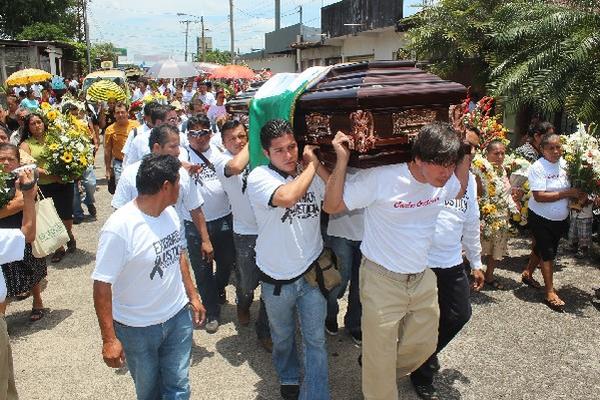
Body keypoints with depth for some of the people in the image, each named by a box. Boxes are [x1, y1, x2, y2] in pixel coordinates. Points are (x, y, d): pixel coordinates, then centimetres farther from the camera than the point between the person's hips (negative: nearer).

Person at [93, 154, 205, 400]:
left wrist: (192, 295, 13)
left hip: (178, 317, 5)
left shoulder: (170, 213, -4)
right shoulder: (119, 228, -25)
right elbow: (102, 285, -21)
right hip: (137, 329, -4)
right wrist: (109, 339, -19)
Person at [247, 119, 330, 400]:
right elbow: (286, 197, -38)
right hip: (277, 279, -1)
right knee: (283, 338, 23)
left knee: (316, 341, 8)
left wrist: (317, 164, -18)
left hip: (312, 271, 2)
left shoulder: (311, 173, -4)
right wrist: (312, 165, -24)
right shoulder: (259, 177, -18)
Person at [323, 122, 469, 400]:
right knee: (380, 354, 7)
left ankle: (384, 373, 49)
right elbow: (331, 206, -18)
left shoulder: (444, 180, -5)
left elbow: (459, 194, 20)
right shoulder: (380, 179, -24)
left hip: (423, 278, 6)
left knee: (425, 344, 21)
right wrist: (342, 160, -29)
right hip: (383, 281, -6)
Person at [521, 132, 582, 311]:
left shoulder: (564, 163, -2)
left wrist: (577, 198, -9)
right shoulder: (538, 167, -20)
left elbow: (572, 188, 11)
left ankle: (527, 273, 42)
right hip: (541, 218, -6)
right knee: (547, 252, -1)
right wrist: (566, 193, -27)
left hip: (561, 219, 6)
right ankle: (550, 294, 7)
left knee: (541, 248, 20)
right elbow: (539, 196, -27)